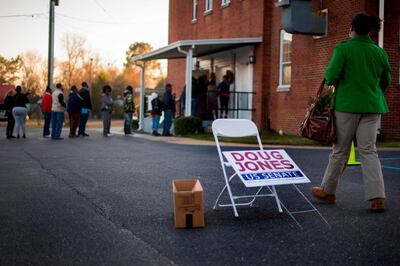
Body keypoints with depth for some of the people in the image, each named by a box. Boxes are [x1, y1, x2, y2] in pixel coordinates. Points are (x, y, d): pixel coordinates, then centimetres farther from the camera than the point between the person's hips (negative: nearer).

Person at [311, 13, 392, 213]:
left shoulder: (343, 48, -7)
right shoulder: (379, 51, 5)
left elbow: (331, 76, -15)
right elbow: (386, 81, 13)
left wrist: (331, 81, 7)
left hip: (347, 104, -3)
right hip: (372, 106, 3)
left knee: (340, 150, 8)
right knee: (369, 150, 4)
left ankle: (328, 191, 21)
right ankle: (377, 197, -4)